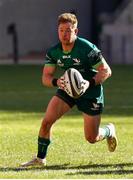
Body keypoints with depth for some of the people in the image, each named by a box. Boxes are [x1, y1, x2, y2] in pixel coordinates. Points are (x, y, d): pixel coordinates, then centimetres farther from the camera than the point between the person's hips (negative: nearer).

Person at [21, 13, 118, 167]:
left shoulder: (87, 49, -23)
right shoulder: (53, 52, -9)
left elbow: (106, 71, -18)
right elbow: (45, 77, -8)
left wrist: (89, 83, -34)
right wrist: (56, 82, -31)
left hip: (91, 93, -4)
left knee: (91, 138, 2)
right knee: (46, 122, -13)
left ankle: (109, 131, 37)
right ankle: (40, 159, 5)